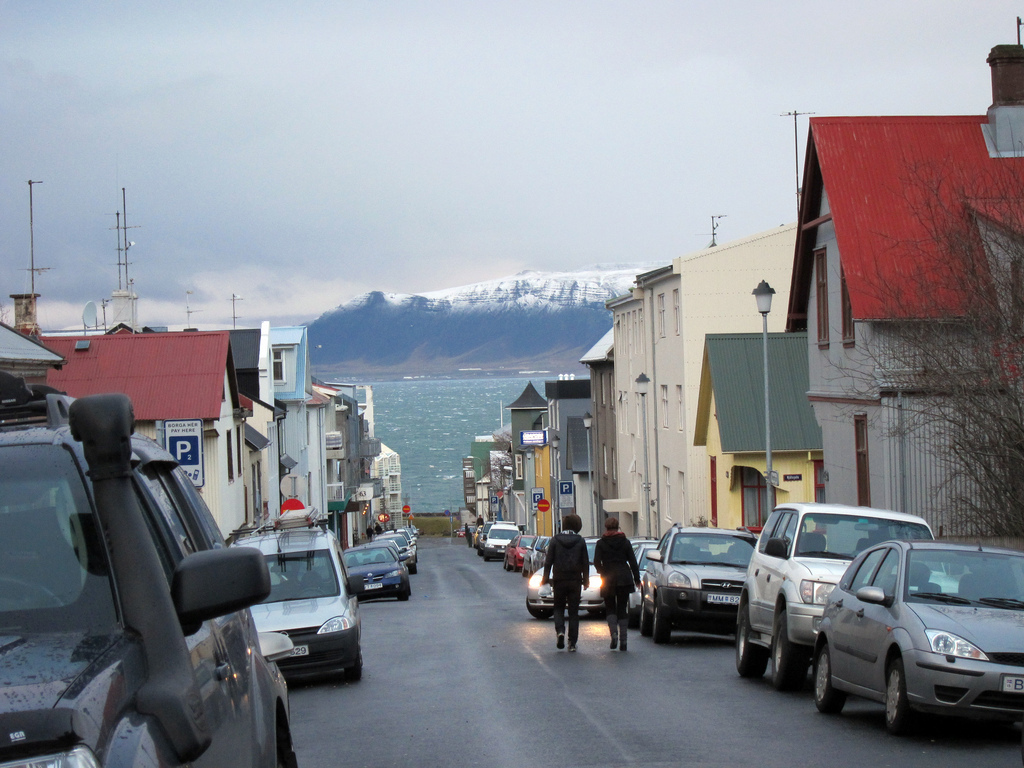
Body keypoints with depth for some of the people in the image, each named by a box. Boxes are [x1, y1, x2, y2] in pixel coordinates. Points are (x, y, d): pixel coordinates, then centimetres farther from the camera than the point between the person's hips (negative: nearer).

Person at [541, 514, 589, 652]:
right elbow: (585, 563, 2)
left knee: (559, 608, 15)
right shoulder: (580, 541, -1)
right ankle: (572, 643, 3)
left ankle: (560, 631, -12)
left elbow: (548, 561, -2)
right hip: (575, 580, 0)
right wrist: (586, 580, 11)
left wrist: (545, 578, 5)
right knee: (573, 611, 6)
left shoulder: (555, 540, -2)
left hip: (559, 580, 0)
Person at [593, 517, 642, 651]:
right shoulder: (625, 542, 5)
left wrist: (603, 573, 9)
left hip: (608, 580, -1)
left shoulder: (601, 543, 0)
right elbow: (633, 562, 3)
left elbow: (596, 562, -8)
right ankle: (623, 640, 0)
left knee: (610, 608, 11)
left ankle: (614, 633, -14)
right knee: (622, 609, 8)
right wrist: (637, 579, 9)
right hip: (624, 578, 1)